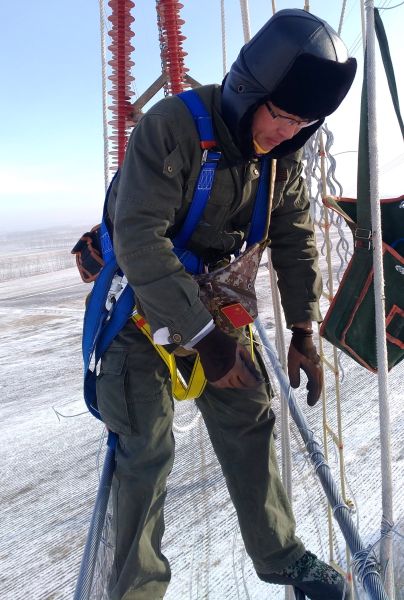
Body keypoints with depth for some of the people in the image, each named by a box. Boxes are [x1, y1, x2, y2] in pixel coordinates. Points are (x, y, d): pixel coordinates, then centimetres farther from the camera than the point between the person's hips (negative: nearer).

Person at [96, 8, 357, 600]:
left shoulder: (284, 153, -5)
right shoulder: (171, 126, -25)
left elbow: (295, 240, 4)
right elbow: (138, 237, -32)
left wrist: (303, 329, -2)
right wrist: (202, 334, -33)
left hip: (218, 294, 6)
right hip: (145, 298, -5)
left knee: (249, 421, 9)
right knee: (147, 446, -4)